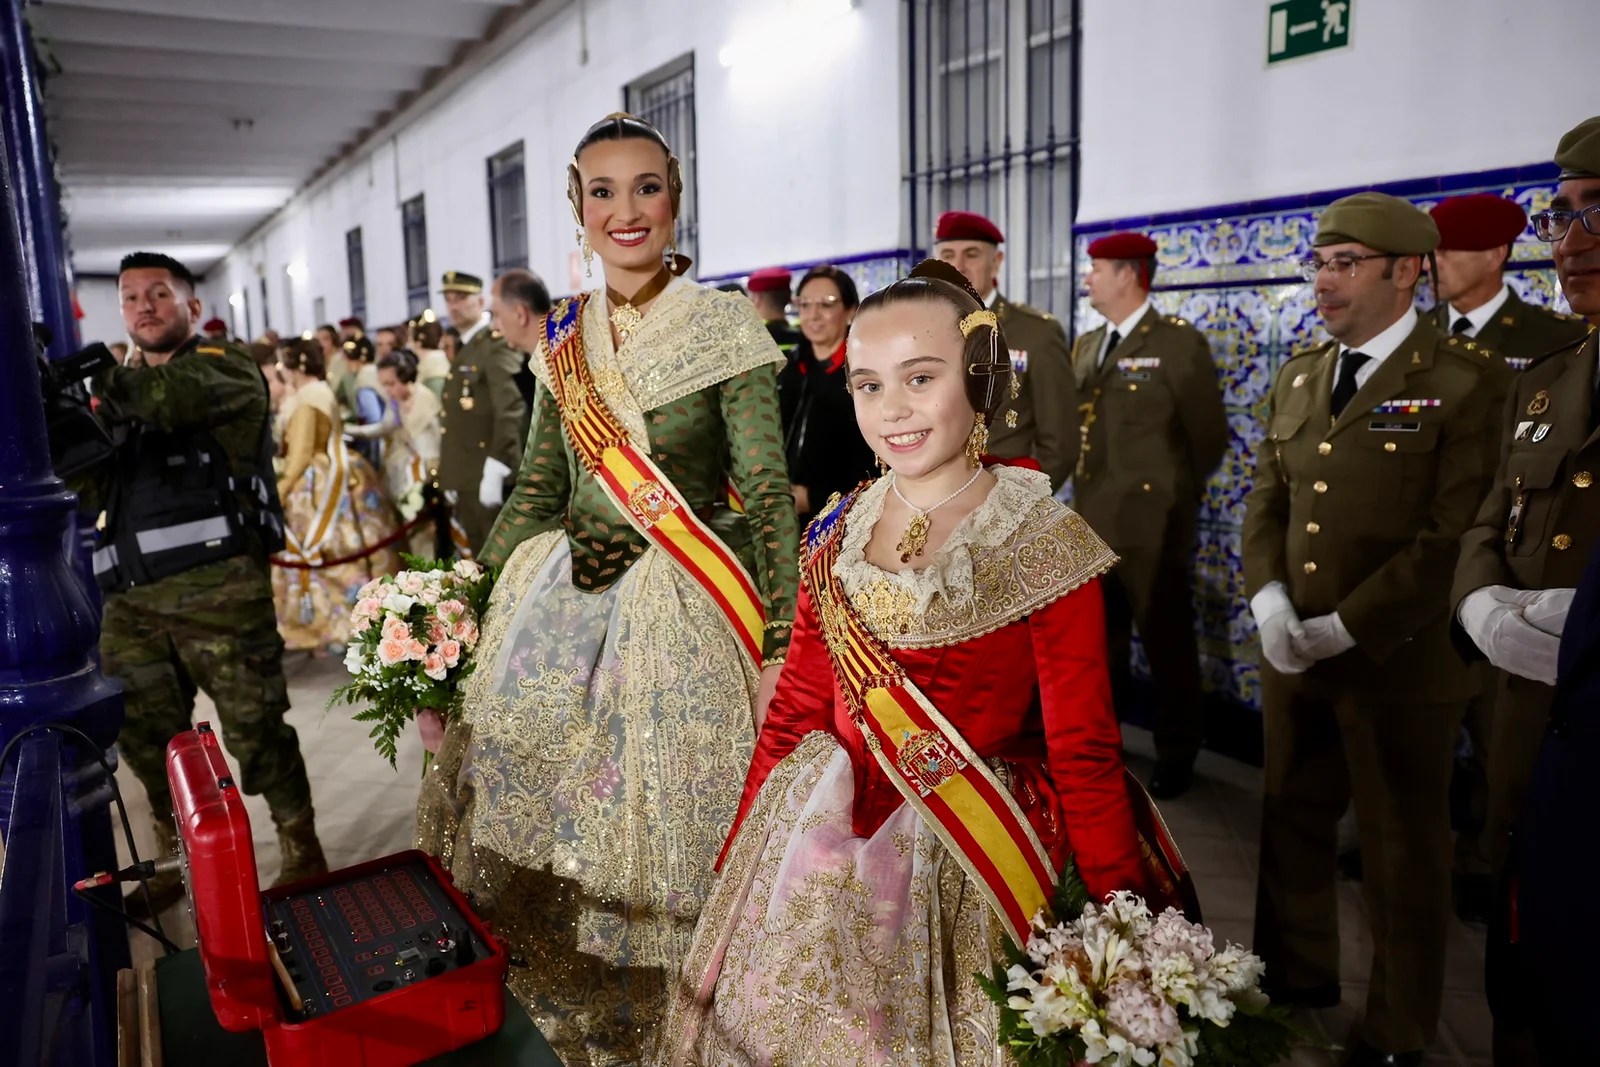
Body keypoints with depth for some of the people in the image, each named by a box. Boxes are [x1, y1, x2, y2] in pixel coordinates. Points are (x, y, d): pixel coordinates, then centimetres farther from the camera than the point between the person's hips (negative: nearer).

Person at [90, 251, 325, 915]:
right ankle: (177, 861, 27)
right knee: (146, 738, 11)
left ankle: (301, 850, 13)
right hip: (131, 597, 6)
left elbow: (185, 392, -21)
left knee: (255, 729, -3)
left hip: (218, 585, -6)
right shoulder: (116, 394, 22)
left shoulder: (226, 368, 4)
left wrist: (110, 386, -36)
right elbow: (95, 486, 9)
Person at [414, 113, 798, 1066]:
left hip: (683, 609, -5)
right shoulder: (565, 337, 8)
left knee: (659, 834, 4)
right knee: (550, 821, 12)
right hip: (566, 597, 5)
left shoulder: (725, 326, -8)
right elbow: (540, 483, 14)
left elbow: (769, 491, -11)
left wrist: (781, 642, -16)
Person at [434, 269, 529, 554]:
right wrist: (450, 477, 16)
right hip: (464, 478, 9)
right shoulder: (464, 350, 20)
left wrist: (495, 469, -26)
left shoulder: (498, 343, -8)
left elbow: (511, 409, -20)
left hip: (487, 477, -9)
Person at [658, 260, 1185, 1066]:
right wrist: (736, 865, 6)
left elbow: (1084, 756, -11)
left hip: (963, 872, -4)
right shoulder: (839, 533, 1)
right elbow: (794, 710, 5)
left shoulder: (1045, 545, -12)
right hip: (820, 857, 5)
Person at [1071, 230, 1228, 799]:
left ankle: (1177, 754, 23)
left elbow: (1209, 436, -7)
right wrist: (1090, 494, 9)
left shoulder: (1180, 343, -10)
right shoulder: (1086, 346, 10)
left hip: (1151, 523, -6)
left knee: (1166, 640, 7)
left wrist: (1173, 494, 3)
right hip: (1092, 519, 7)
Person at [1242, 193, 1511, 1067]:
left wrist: (1346, 628, -17)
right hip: (1293, 656, 6)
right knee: (1291, 826, 17)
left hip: (1398, 664, -5)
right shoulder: (1298, 376, 10)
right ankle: (1295, 983, 38)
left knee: (1402, 853, 11)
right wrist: (1268, 602, -5)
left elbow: (1454, 535, -16)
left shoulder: (1466, 381, -11)